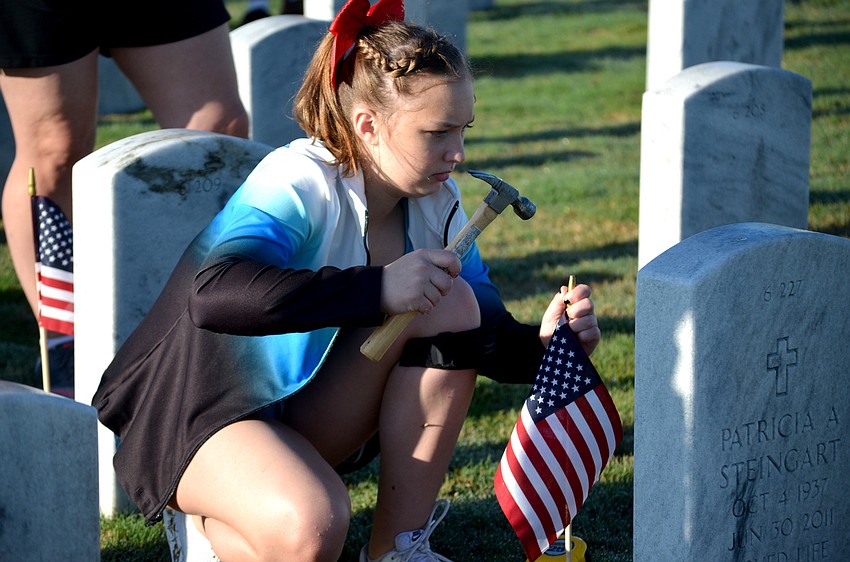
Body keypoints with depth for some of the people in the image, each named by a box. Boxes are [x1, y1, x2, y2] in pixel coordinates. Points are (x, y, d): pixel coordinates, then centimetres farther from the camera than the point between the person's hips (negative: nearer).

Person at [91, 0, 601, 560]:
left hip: (310, 414, 7)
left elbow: (487, 339, 0)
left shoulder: (437, 202, -3)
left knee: (451, 304, -16)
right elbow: (213, 296, -42)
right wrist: (378, 287, -44)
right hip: (196, 410, -7)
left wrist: (541, 345, -24)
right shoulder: (301, 183, -25)